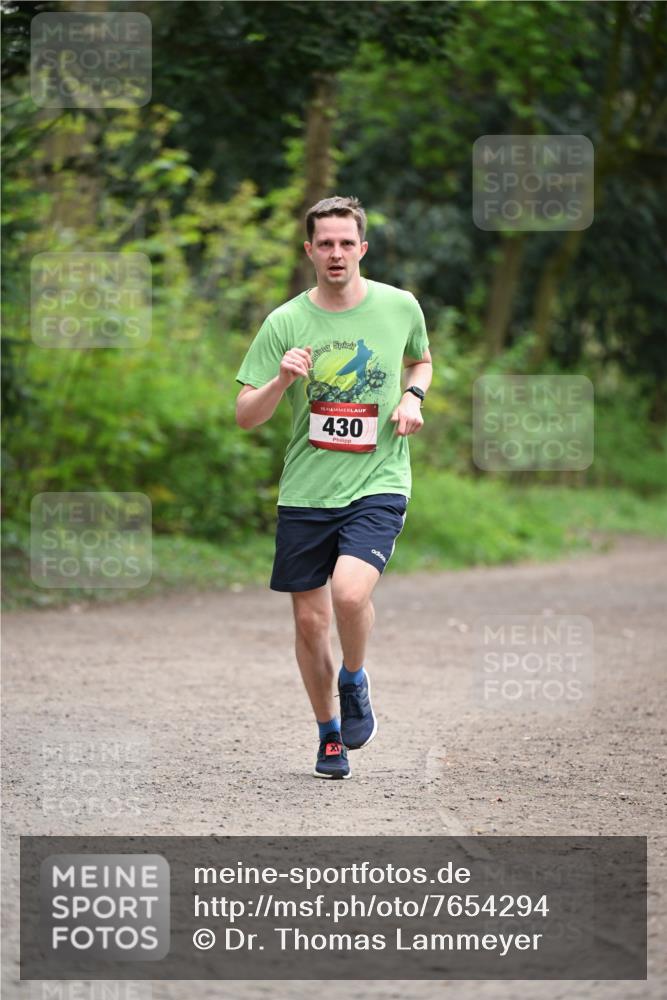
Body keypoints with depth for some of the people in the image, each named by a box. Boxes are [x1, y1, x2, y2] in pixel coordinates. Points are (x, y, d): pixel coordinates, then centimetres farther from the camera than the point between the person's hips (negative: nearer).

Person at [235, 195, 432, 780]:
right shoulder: (285, 322, -3)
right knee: (310, 621, 5)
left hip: (378, 485, -1)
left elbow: (422, 359, 23)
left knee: (350, 592, -25)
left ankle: (355, 681, 6)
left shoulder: (400, 306, 1)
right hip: (305, 490, 2)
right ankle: (330, 734, 27)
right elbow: (246, 417, -2)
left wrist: (413, 396, 2)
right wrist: (281, 381, -21)